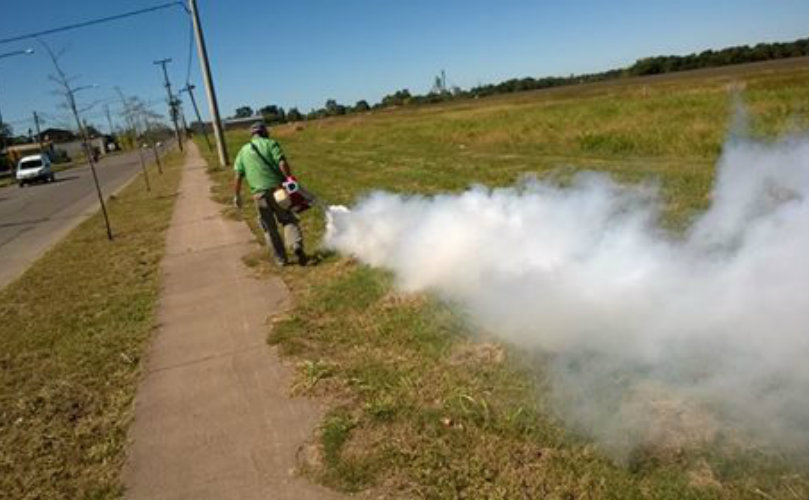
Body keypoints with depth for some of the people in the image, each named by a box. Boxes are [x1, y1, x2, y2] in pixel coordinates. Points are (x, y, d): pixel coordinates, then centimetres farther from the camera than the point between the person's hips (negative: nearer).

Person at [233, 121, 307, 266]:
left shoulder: (243, 151, 15)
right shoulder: (270, 144, 5)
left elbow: (238, 176, 10)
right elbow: (282, 163, -11)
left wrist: (237, 196, 16)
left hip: (259, 193, 2)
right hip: (277, 188, -2)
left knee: (269, 227, 11)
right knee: (288, 219, 7)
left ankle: (281, 258, 13)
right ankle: (296, 244, -17)